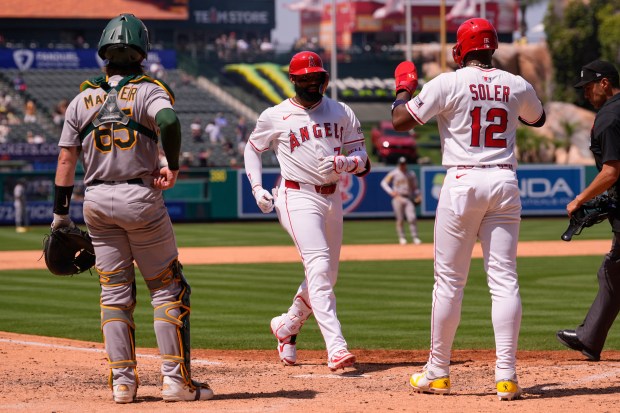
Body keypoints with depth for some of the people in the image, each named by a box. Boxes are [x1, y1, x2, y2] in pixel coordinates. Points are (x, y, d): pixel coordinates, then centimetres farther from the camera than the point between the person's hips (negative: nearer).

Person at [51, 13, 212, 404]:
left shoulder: (82, 100, 8)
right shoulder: (148, 90, -4)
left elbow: (66, 159, 5)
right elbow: (168, 120, -27)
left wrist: (61, 214, 9)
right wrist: (173, 166, -14)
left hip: (96, 201, 4)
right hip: (140, 197, -4)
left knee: (115, 293, 9)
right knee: (169, 287, 4)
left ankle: (123, 382, 5)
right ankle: (176, 379, -1)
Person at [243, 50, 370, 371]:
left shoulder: (341, 113, 8)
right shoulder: (275, 117, 0)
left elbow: (362, 158, 7)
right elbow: (252, 149, 14)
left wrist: (342, 163, -16)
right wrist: (257, 188, 1)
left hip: (332, 198, 5)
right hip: (297, 197, -5)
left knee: (326, 276, 13)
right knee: (319, 267, -21)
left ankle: (287, 326, 38)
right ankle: (336, 348, -30)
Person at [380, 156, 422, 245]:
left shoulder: (411, 174, 14)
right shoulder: (394, 173, 5)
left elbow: (415, 187, 18)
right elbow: (384, 182, 2)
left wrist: (418, 196, 0)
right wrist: (390, 191, -12)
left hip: (409, 199, 2)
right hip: (398, 198, -2)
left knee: (412, 218, -11)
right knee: (400, 219, -3)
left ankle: (415, 237, -7)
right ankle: (401, 238, 7)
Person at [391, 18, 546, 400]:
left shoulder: (449, 84, -5)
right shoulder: (516, 85, 7)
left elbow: (401, 120, -4)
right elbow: (538, 118, 28)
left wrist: (404, 86, 13)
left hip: (463, 183, -3)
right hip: (505, 183, 3)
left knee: (449, 281, 5)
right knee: (505, 279, 1)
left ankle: (438, 373, 11)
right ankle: (506, 376, -6)